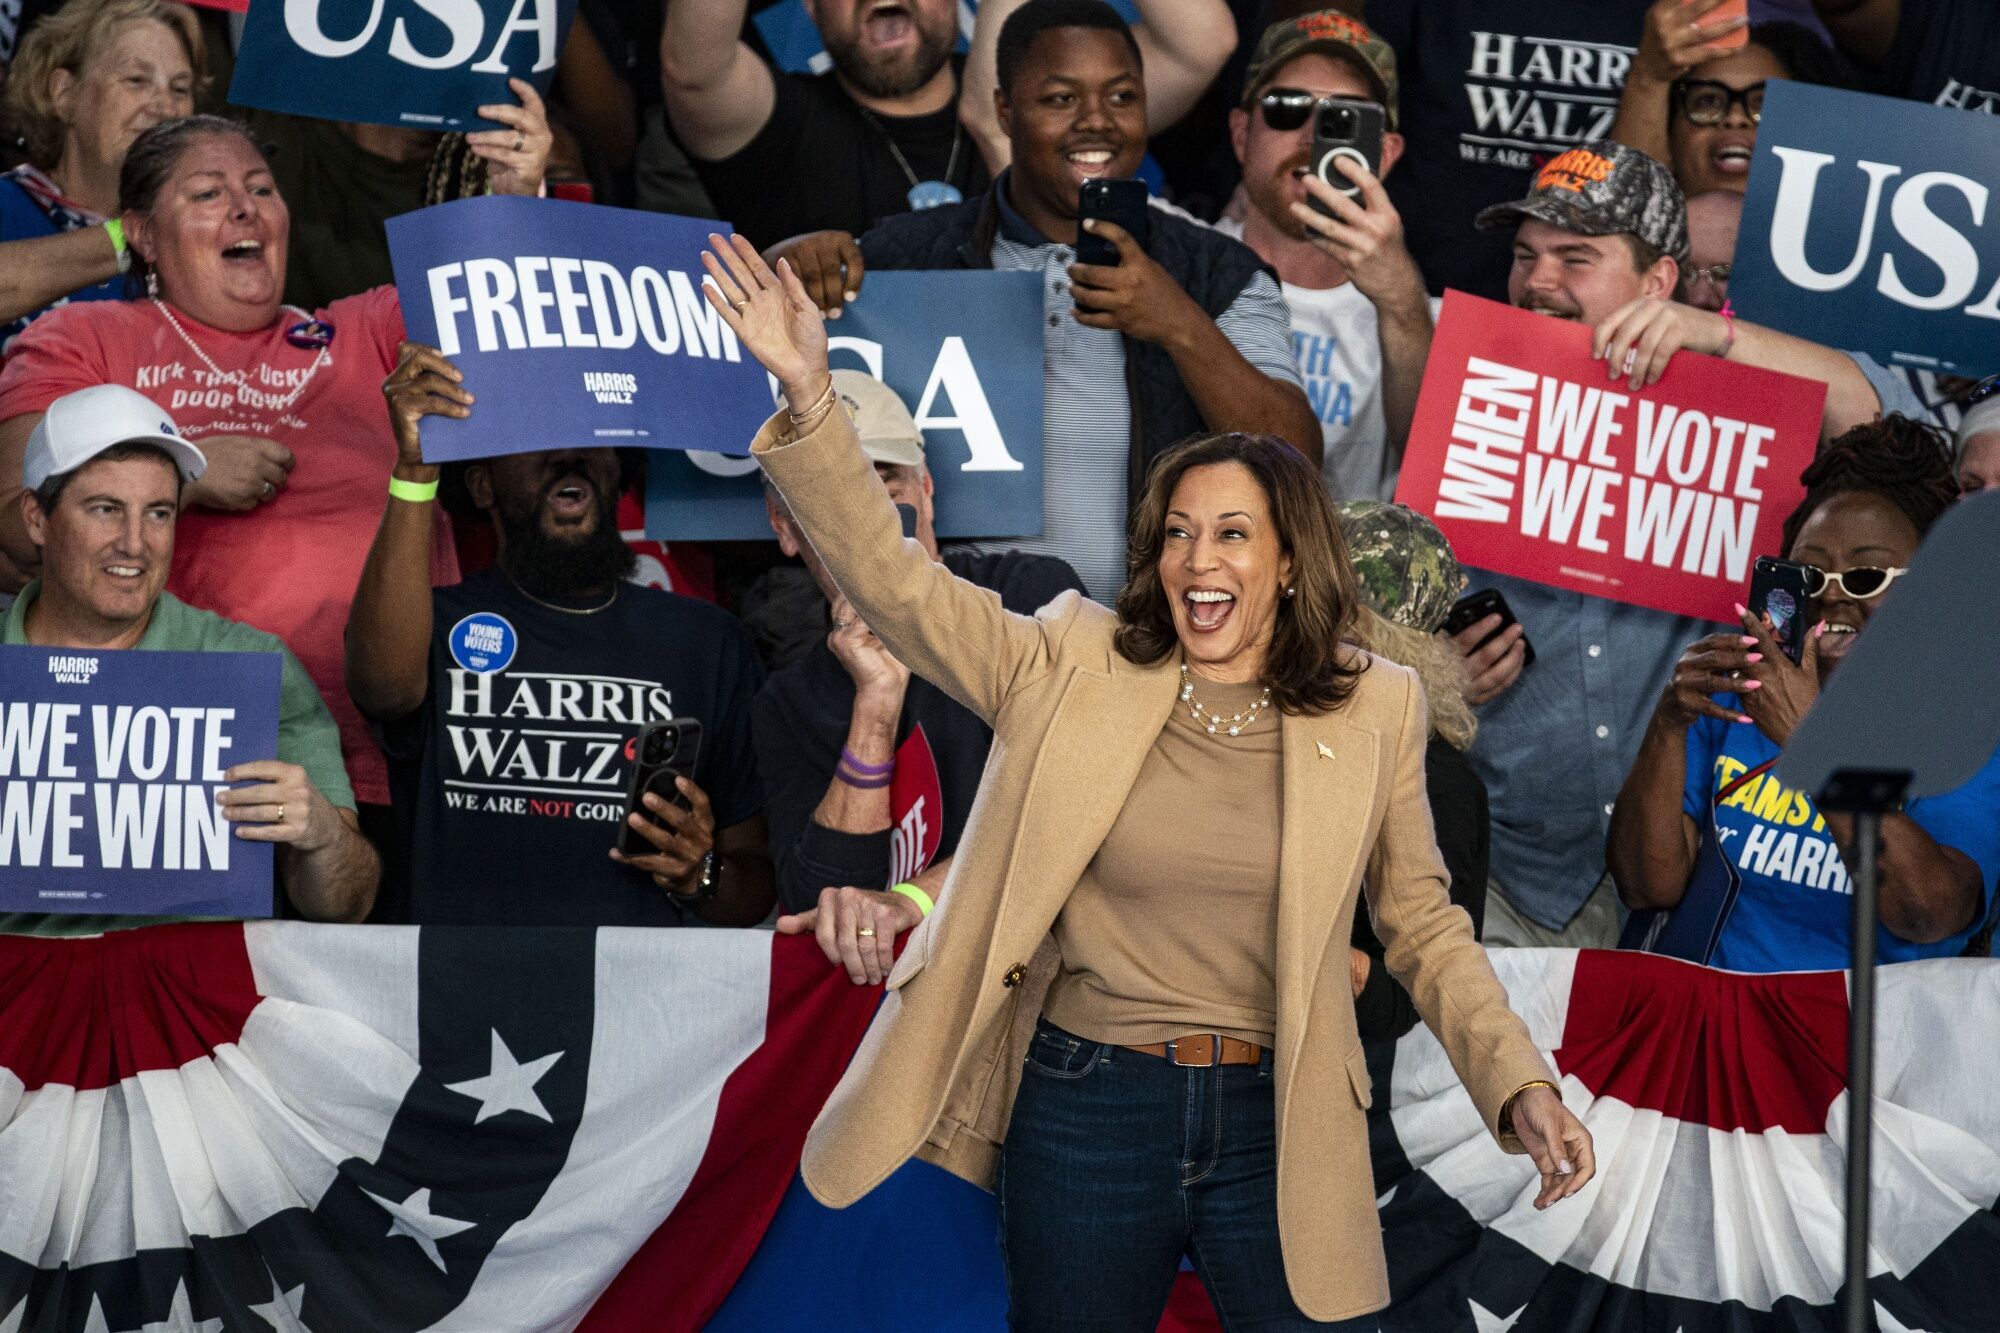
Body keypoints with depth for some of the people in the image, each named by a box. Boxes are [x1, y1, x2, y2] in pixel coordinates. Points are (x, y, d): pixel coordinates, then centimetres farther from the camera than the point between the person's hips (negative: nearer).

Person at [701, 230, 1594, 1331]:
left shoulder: (1375, 710, 3)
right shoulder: (1071, 672, 1)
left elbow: (1423, 926, 7)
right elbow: (895, 582, -6)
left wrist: (1519, 1086, -4)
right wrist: (809, 397, -18)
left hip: (1279, 1127, 0)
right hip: (1087, 1109, 0)